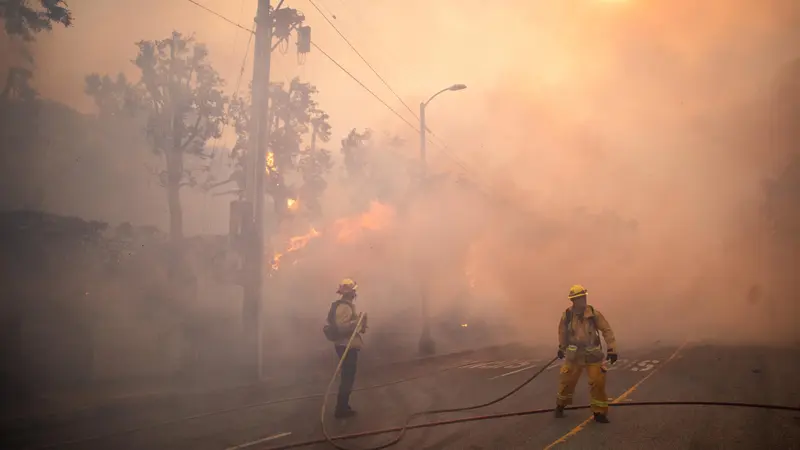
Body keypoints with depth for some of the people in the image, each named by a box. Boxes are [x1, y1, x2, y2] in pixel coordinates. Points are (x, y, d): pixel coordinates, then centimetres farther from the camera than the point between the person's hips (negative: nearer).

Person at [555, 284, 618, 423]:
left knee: (598, 383, -6)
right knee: (566, 381, 8)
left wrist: (612, 349, -15)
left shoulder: (594, 314, -12)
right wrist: (561, 348, 18)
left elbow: (607, 330, -9)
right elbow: (562, 332, 9)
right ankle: (560, 406, 32)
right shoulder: (567, 315, -9)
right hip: (574, 355, 1)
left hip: (593, 355, -1)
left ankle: (599, 413, 9)